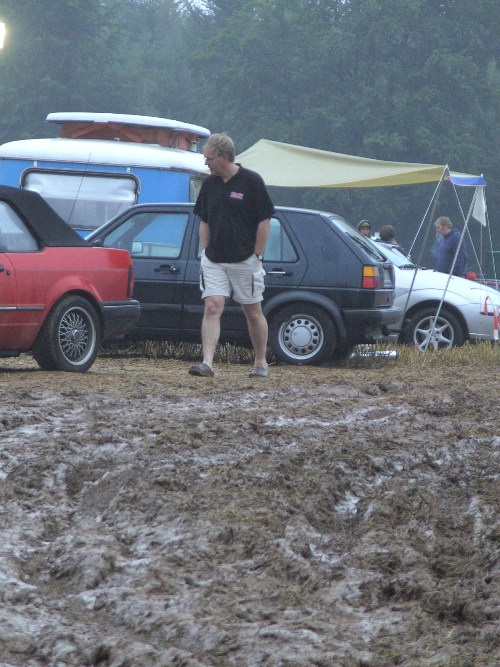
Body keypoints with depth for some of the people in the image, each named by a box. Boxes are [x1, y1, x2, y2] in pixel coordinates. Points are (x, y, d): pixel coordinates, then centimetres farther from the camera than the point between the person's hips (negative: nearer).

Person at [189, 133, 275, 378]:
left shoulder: (251, 181, -8)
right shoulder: (209, 184, 7)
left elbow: (264, 221, -7)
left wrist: (257, 256, -8)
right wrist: (204, 252, 6)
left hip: (245, 261, -4)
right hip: (214, 261, 4)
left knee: (253, 313, 7)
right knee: (212, 309, -10)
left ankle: (261, 363, 20)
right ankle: (207, 363, -17)